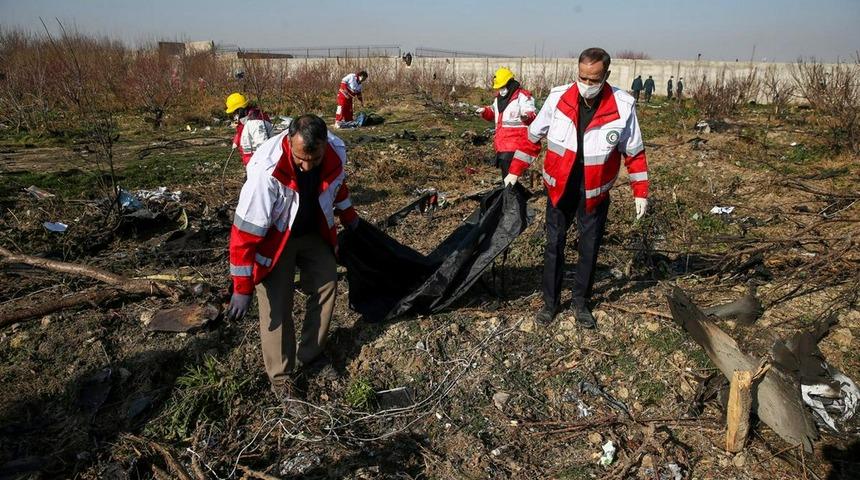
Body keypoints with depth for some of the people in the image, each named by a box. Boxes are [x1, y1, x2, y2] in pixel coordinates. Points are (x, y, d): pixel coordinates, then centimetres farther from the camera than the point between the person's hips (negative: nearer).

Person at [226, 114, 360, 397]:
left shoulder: (336, 152, -22)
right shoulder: (267, 170, -38)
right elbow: (246, 230, -32)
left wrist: (348, 216, 19)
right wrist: (242, 287, -28)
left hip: (314, 232, 5)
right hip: (274, 238, -5)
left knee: (326, 285, 8)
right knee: (276, 306, -6)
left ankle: (309, 357, 26)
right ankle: (280, 375, 14)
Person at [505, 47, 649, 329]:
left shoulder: (623, 106, -12)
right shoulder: (558, 97, -10)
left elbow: (634, 153, -2)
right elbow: (533, 137, 2)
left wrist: (640, 193, -1)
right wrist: (515, 172, 3)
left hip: (594, 194, 0)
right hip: (559, 189, 1)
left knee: (589, 249, 10)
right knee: (554, 246, 8)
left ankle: (581, 304, 28)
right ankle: (551, 302, 24)